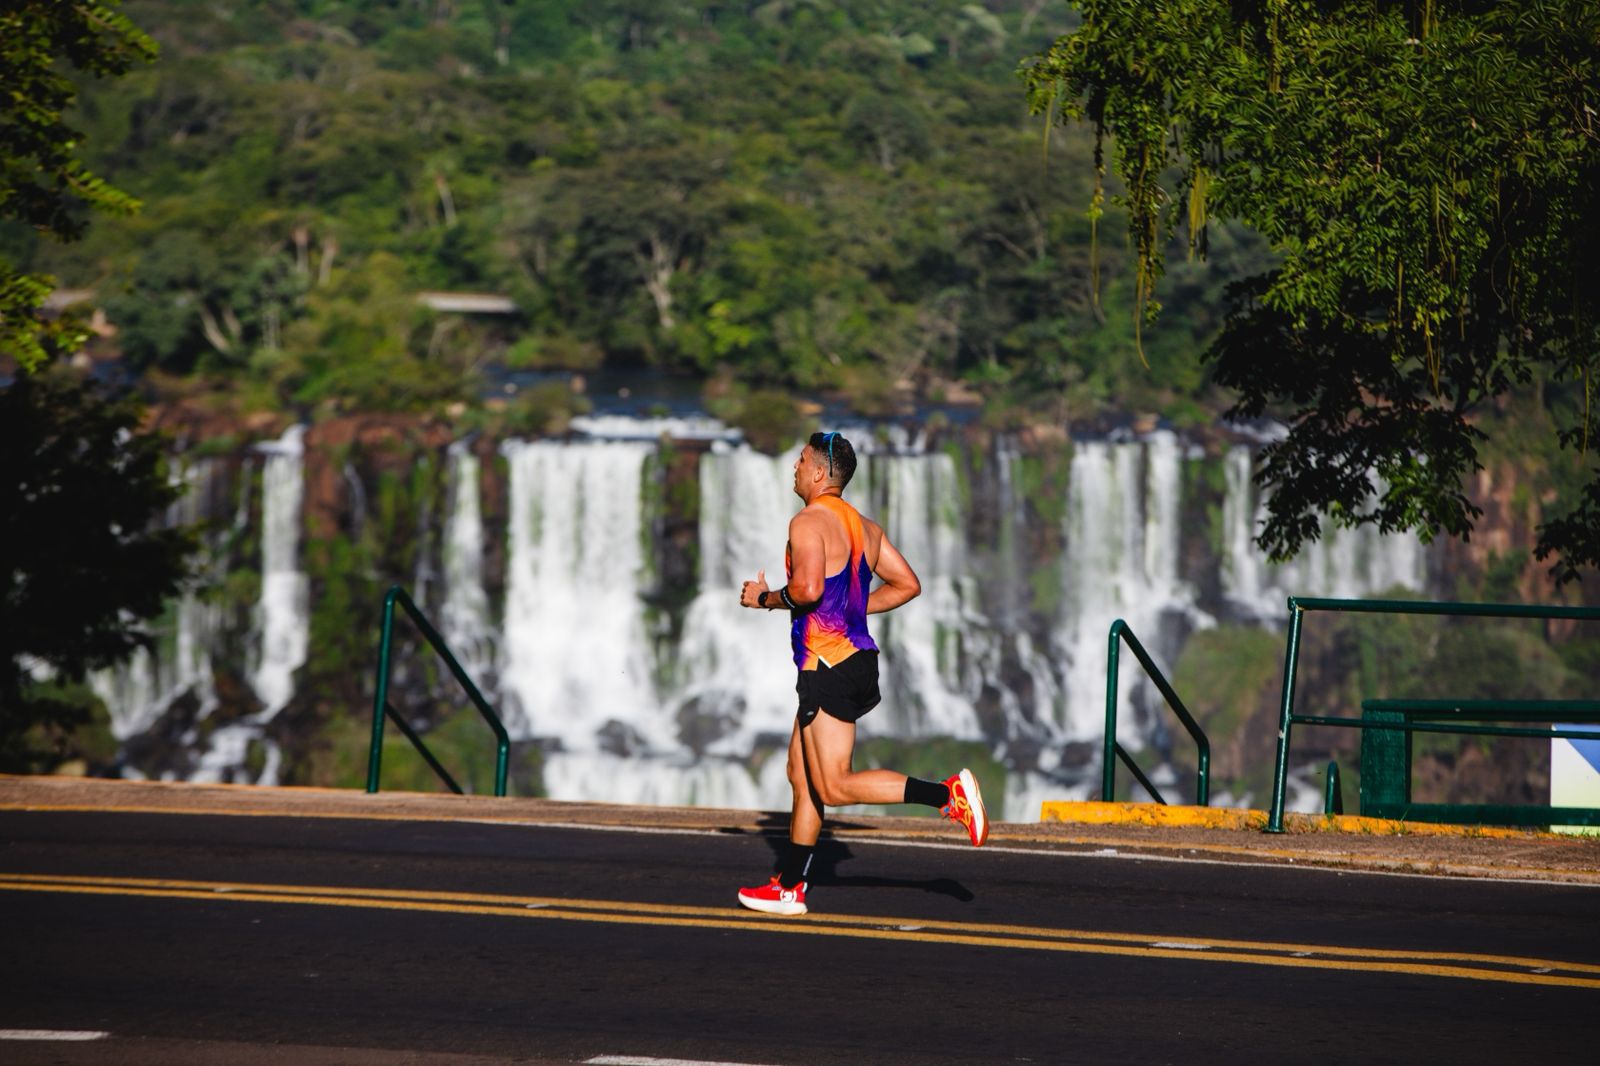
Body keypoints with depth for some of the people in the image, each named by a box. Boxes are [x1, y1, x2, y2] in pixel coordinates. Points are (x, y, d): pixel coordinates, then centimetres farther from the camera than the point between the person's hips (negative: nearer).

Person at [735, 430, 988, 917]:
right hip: (856, 655, 10)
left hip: (828, 664, -10)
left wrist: (765, 598, -8)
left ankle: (948, 793, -19)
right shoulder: (865, 527, 15)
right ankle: (789, 887, 17)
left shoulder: (808, 522, -12)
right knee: (801, 774, 15)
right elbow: (907, 584, 16)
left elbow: (807, 588, -26)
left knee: (835, 786, -10)